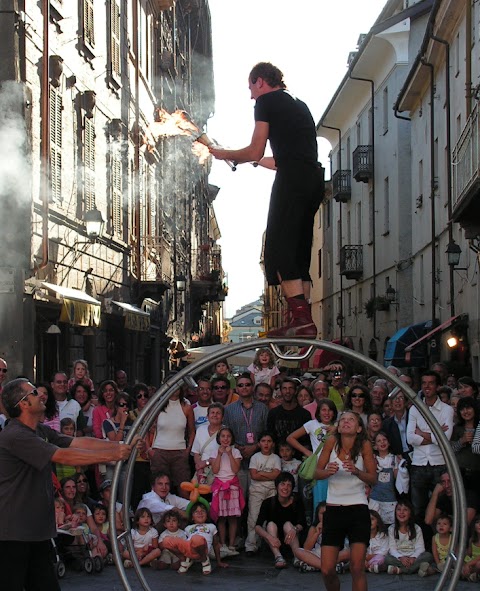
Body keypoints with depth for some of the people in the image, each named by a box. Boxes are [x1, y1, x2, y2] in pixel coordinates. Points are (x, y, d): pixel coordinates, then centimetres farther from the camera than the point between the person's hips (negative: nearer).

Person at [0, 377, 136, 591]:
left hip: (37, 531, 9)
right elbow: (63, 456, -23)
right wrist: (111, 455, -20)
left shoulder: (41, 431, 11)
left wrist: (121, 446, -4)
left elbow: (78, 442, 5)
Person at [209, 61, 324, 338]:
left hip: (292, 179, -8)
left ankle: (301, 319, -24)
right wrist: (258, 161, 45)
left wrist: (225, 154, 17)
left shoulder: (266, 101, 6)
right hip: (314, 179, 8)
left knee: (279, 248, -11)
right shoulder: (299, 105, 29)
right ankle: (305, 320, 4)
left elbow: (255, 151, 0)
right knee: (299, 252, 9)